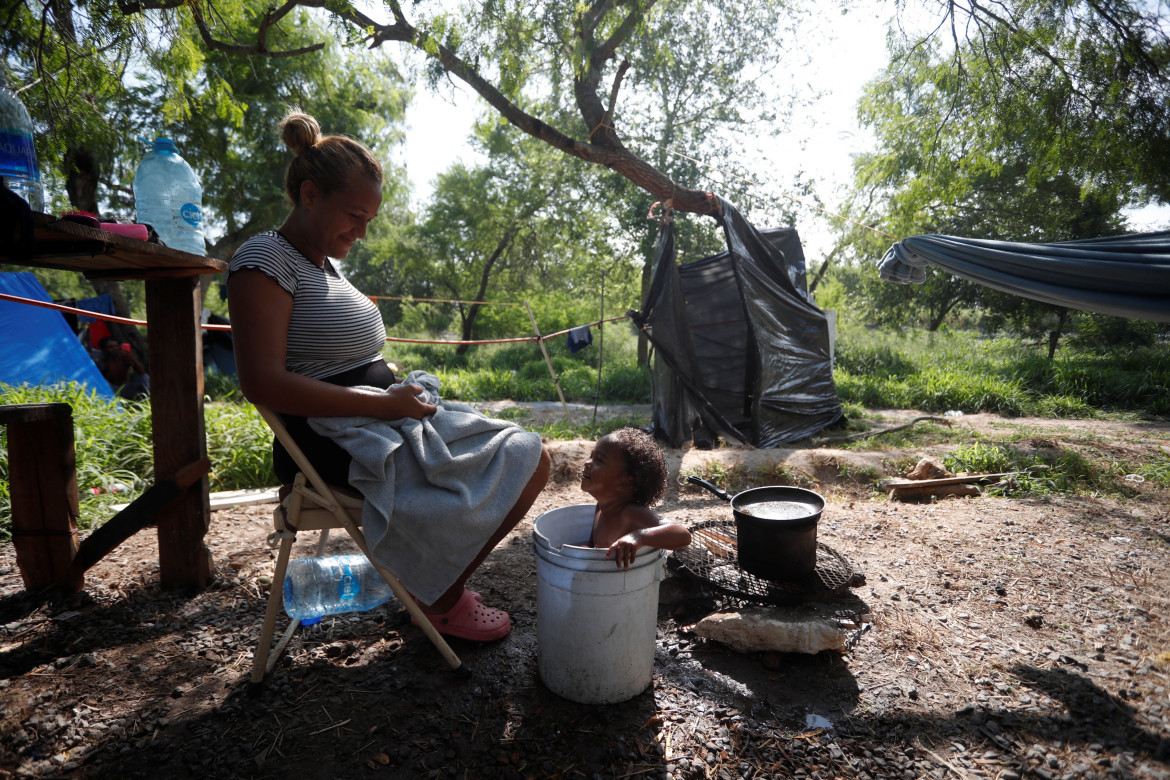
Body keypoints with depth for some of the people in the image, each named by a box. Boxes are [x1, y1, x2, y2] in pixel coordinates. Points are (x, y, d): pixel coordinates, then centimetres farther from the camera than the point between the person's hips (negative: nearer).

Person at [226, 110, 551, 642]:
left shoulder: (325, 261, 18)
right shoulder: (265, 260, -11)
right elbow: (263, 383, -23)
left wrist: (403, 392, 6)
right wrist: (386, 404, -22)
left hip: (382, 420, 10)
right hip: (335, 443, -9)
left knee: (530, 457, 4)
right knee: (507, 469, -16)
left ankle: (439, 580, 10)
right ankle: (439, 598, 4)